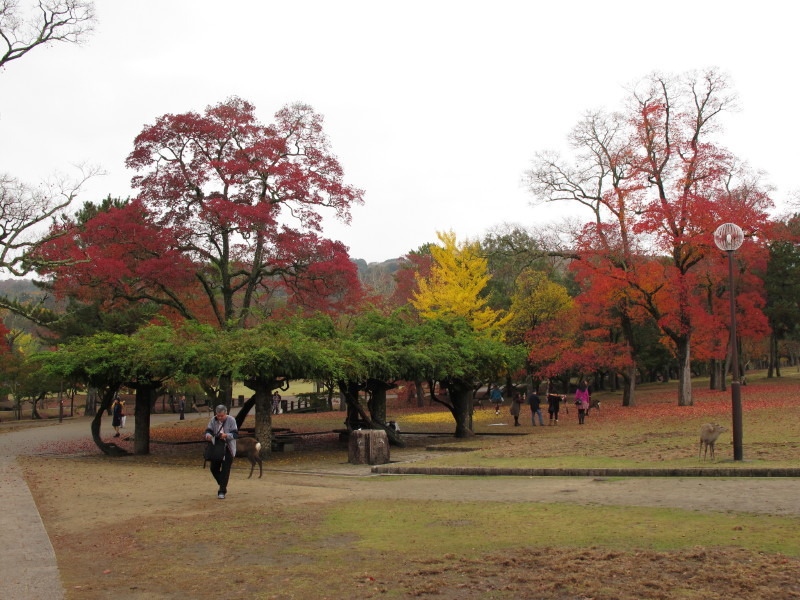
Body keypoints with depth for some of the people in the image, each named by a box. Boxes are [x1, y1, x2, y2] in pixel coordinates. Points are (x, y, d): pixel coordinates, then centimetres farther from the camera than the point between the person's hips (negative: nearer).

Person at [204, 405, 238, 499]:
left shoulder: (231, 420, -10)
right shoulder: (213, 420, -1)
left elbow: (236, 434, -13)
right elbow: (208, 430, -1)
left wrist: (227, 435, -33)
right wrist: (208, 435, -26)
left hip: (228, 449, -4)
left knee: (225, 470, -5)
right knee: (214, 468, 7)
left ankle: (222, 491, 0)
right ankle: (223, 485, 30)